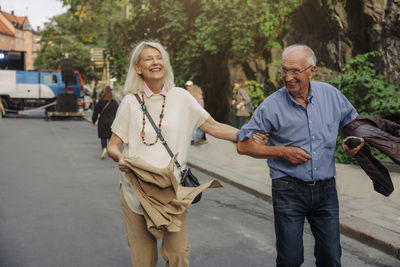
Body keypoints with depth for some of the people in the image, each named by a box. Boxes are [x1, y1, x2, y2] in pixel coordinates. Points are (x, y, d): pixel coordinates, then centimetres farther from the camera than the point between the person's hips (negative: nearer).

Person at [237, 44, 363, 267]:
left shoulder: (331, 94, 1)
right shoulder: (272, 105, -9)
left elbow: (353, 120, 19)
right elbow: (244, 145, -4)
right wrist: (283, 151, -12)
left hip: (326, 189, 3)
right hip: (289, 191, -3)